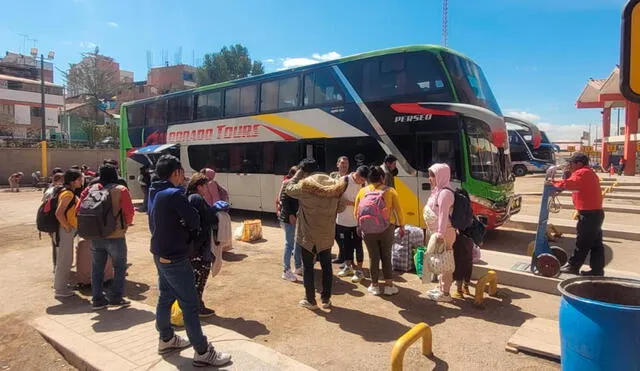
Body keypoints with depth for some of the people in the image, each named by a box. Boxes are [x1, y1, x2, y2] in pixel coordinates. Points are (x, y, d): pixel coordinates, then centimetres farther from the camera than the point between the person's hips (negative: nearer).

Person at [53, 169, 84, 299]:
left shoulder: (70, 193, 11)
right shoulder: (68, 194, -19)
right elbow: (58, 213, -27)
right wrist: (67, 227, -18)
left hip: (69, 230, 10)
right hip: (65, 231, -10)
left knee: (66, 259, 20)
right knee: (64, 260, 0)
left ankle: (60, 284, 34)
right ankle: (60, 290, 10)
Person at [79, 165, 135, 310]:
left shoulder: (91, 189, 2)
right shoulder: (121, 190, -9)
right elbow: (129, 212, -12)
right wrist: (126, 224, 7)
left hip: (95, 235, 4)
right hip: (115, 235, -4)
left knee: (97, 268, 14)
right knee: (120, 267, 10)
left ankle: (97, 299, 20)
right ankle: (115, 298, 10)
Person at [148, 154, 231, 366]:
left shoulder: (155, 193, 7)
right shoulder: (175, 194, -21)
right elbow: (195, 222, -18)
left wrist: (179, 228, 1)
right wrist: (187, 229, 3)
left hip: (160, 254, 10)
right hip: (175, 257, -9)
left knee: (166, 297, 22)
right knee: (190, 304, -3)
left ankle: (166, 339, 38)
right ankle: (203, 352, 6)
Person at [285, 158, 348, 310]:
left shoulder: (305, 186, -17)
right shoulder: (334, 185, -2)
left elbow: (288, 189, 2)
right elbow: (341, 208, 5)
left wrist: (298, 173, 7)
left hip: (308, 234, -4)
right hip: (327, 234, 4)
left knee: (308, 267, 9)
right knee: (326, 266, 14)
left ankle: (310, 300, 18)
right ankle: (326, 299, 24)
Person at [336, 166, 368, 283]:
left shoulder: (363, 184, -3)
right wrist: (354, 203, -22)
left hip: (357, 220, 1)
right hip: (343, 219, -1)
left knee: (358, 246, 3)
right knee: (346, 244, 13)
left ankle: (359, 270, 14)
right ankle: (348, 266, 30)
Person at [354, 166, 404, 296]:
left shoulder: (362, 192, 2)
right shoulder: (390, 191, -3)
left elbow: (356, 213, 6)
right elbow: (398, 210, -4)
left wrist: (361, 225, 22)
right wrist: (402, 226, 7)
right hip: (386, 228, -1)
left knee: (373, 257, 11)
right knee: (386, 256, 12)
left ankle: (374, 285, 20)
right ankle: (389, 285, 17)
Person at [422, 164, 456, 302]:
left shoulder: (445, 192, -18)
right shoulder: (438, 191, 13)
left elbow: (443, 215, -24)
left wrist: (441, 233, -27)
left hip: (444, 233, -10)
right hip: (438, 232, 10)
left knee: (445, 262, -1)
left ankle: (445, 293, 8)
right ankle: (440, 287, 33)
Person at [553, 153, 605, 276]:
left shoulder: (582, 173, -16)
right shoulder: (589, 173, 17)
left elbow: (568, 184, -29)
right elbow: (575, 185, 14)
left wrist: (554, 183, -15)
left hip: (589, 214, -10)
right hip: (595, 212, 10)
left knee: (582, 243, 0)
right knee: (595, 243, 11)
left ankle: (573, 266, 9)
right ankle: (597, 270, 17)